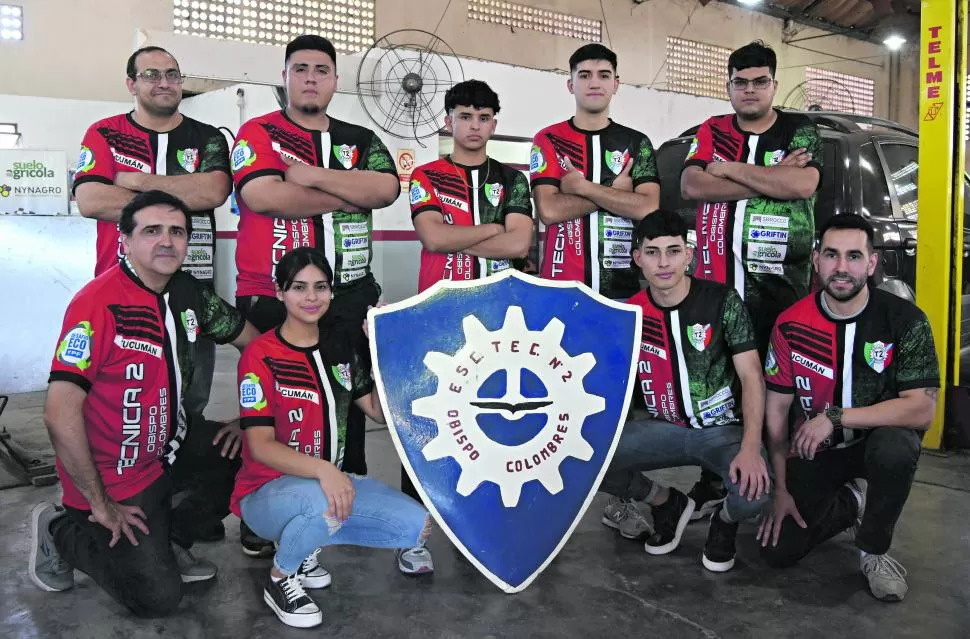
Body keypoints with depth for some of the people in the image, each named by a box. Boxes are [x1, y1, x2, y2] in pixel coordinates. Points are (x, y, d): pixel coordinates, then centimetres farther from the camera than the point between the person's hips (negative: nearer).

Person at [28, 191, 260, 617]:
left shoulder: (189, 294, -3)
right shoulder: (98, 304, -25)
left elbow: (253, 340, 12)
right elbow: (60, 414, -28)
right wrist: (100, 505, -21)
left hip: (167, 454, 7)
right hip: (115, 478, -7)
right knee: (159, 598, -4)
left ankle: (169, 539, 17)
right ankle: (59, 531, 16)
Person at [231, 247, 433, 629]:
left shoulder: (340, 351, 4)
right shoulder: (261, 355, -15)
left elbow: (381, 413, 2)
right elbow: (260, 446, -21)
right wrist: (322, 469, -38)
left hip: (328, 483, 6)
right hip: (265, 493, -6)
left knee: (418, 527, -10)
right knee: (324, 505, -40)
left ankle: (303, 541, 8)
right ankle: (281, 578, -6)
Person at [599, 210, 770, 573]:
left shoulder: (722, 301, -8)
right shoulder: (629, 314, 0)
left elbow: (752, 377, -12)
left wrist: (751, 447, -26)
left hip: (725, 429, -3)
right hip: (666, 428, 3)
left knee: (752, 493, -35)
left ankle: (725, 520, 8)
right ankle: (668, 504, 9)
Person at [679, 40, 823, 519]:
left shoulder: (800, 132, 8)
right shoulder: (712, 132, 14)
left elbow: (803, 185, -12)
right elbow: (691, 186, -5)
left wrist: (730, 170, -7)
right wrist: (770, 179, -7)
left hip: (779, 285, -2)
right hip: (716, 280, 2)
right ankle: (713, 483, 17)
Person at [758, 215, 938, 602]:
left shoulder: (905, 321, -16)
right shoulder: (791, 325, -11)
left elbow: (922, 409, -24)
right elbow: (777, 409, -5)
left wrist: (835, 416, -29)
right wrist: (782, 488, -6)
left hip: (881, 438, -2)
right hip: (815, 449, 2)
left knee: (895, 447, -38)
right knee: (778, 551, -8)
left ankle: (874, 552, -10)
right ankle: (852, 502, 22)